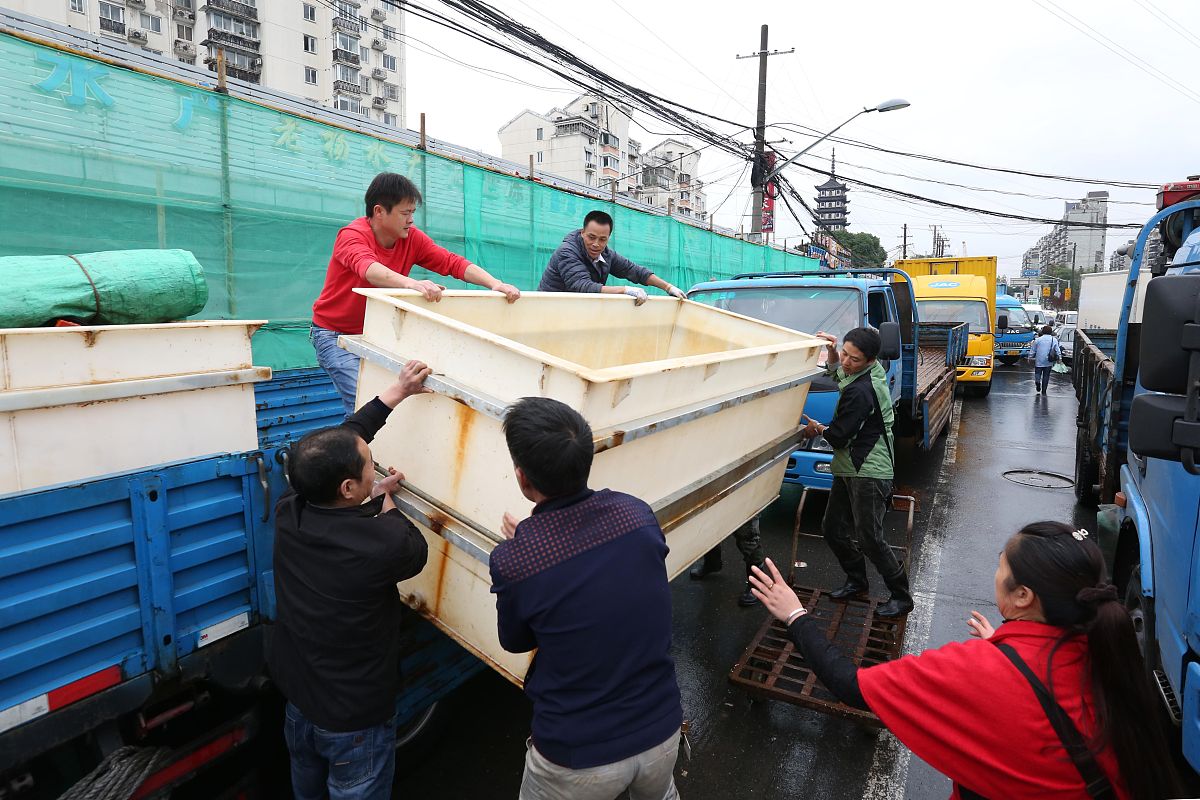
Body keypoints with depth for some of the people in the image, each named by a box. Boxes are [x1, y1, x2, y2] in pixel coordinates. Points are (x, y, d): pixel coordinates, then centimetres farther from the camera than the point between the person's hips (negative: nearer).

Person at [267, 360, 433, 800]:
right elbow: (416, 552, -11)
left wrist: (396, 393, 2)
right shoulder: (382, 546, -37)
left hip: (295, 698, 6)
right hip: (354, 718, -5)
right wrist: (385, 502, 2)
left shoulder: (288, 512, -19)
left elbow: (343, 439, -5)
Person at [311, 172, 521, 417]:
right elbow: (367, 268, -44)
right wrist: (411, 283, -63)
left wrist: (495, 284, -30)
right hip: (334, 333, -5)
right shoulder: (352, 235, -21)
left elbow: (452, 262, -13)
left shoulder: (412, 238, -5)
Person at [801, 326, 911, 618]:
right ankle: (857, 582, 31)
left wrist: (816, 429, 3)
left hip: (869, 473, -10)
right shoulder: (875, 369, 5)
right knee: (833, 529, 14)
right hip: (848, 469, 10)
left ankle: (901, 597, 14)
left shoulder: (860, 391, -23)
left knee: (869, 539, -4)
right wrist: (832, 353, 3)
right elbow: (836, 373, 24)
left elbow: (839, 437, -18)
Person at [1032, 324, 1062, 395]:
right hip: (1048, 362, 2)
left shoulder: (1038, 340, -2)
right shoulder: (1054, 340, 2)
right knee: (1046, 376, 9)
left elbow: (1033, 350, 3)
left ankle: (1037, 381, -19)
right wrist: (1060, 357, 12)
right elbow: (1057, 350, 3)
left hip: (1039, 361, -2)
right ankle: (1043, 391, 12)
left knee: (1037, 373, 11)